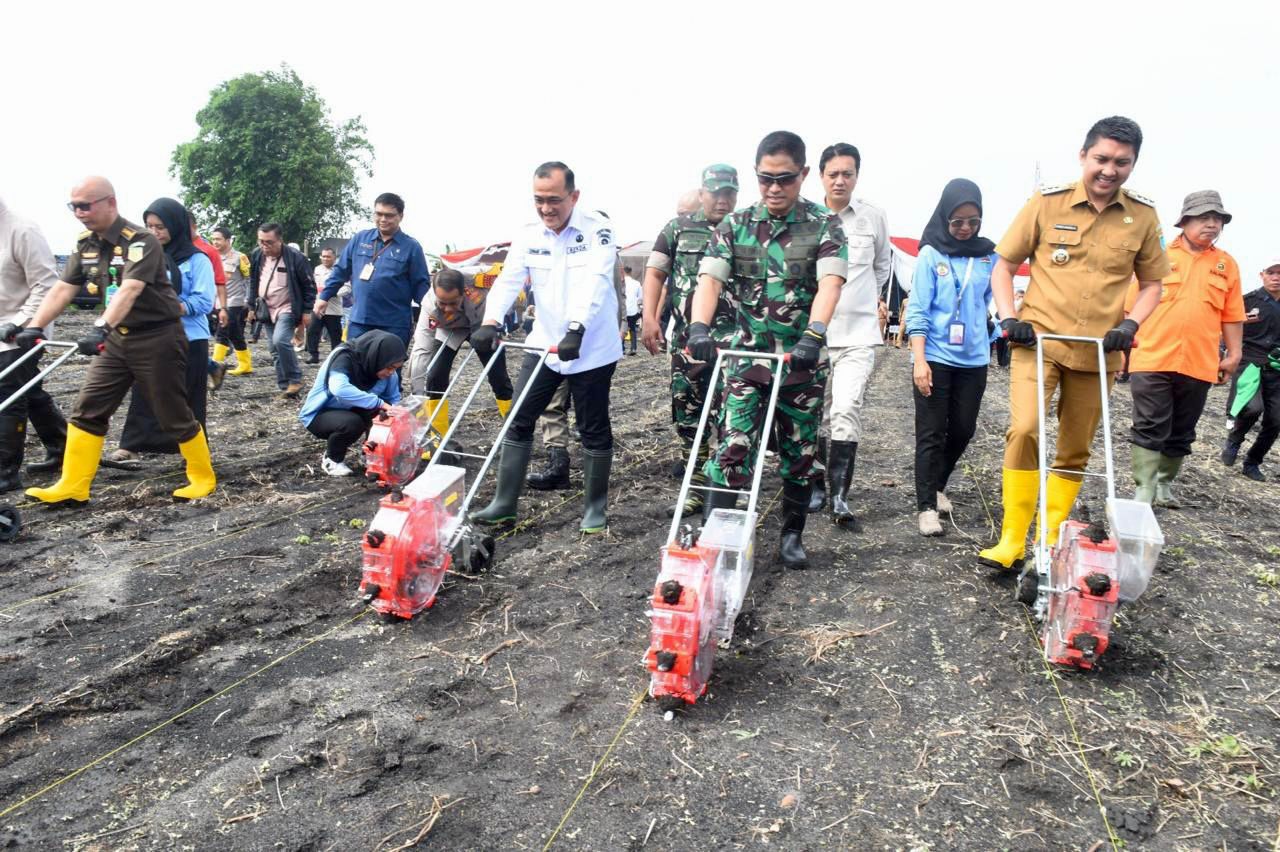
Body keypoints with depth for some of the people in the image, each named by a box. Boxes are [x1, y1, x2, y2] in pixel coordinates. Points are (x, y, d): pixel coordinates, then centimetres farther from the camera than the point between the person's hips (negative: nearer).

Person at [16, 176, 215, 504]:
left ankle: (203, 477, 15)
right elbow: (62, 289, 2)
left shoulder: (141, 241, -18)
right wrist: (34, 326, -10)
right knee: (87, 411, 5)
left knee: (173, 415, 0)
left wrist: (101, 327, -44)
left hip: (156, 340, -7)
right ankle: (72, 486, 11)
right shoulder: (85, 244, 6)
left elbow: (129, 290, -31)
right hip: (117, 339, 7)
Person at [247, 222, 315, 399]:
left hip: (287, 308, -6)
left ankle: (295, 379, -9)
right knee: (274, 349, 7)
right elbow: (253, 282, 15)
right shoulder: (257, 255, 2)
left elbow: (309, 285, -8)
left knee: (280, 340, -25)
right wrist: (252, 307, 14)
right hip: (267, 309, 6)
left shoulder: (294, 257, -14)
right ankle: (285, 387, 15)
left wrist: (307, 310, -9)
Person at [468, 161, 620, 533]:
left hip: (592, 349, -4)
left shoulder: (597, 230, -10)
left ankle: (595, 508, 20)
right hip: (544, 346, 5)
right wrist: (490, 322, -26)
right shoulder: (528, 236, 3)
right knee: (518, 422, 5)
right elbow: (508, 280, -8)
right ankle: (504, 503, 16)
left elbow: (595, 283, -24)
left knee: (594, 430, 5)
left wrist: (576, 329, -38)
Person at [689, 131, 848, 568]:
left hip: (803, 358, 0)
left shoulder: (824, 224, -2)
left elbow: (830, 282, -17)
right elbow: (709, 279, -8)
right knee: (733, 446, -9)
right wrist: (699, 326, -27)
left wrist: (814, 335, -34)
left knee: (800, 453, 10)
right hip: (748, 355, 0)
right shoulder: (734, 225, 3)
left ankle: (792, 534, 25)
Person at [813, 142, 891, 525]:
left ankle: (840, 497, -8)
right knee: (817, 414, 9)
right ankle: (818, 488, 24)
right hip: (814, 331, 1)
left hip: (858, 332, -1)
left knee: (846, 411, -14)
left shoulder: (874, 217, 2)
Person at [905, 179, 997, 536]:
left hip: (973, 359, 4)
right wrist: (919, 360, -14)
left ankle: (937, 486, 34)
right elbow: (918, 312, -8)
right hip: (935, 358, -4)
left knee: (963, 429, 12)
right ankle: (926, 506, 7)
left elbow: (993, 301, 13)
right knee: (931, 433, 1)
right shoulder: (931, 255, -5)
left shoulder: (989, 256, 4)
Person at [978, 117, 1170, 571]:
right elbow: (1004, 264, 4)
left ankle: (1051, 539, 24)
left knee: (1075, 449, 9)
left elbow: (1151, 284, 12)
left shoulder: (1144, 216, 2)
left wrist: (1130, 324, -6)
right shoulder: (1047, 202, -3)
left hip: (1098, 351, 3)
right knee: (1024, 430, -20)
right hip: (1038, 340, -3)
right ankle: (1011, 540, -10)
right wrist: (1009, 317, -9)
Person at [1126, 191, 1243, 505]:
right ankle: (1144, 489, -3)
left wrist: (1233, 354, 7)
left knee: (1181, 432, 12)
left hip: (1199, 364, 3)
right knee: (1150, 428, -5)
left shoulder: (1227, 264, 10)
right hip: (1152, 359, -3)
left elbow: (1232, 316, 11)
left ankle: (1165, 483, 26)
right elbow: (1132, 304, 4)